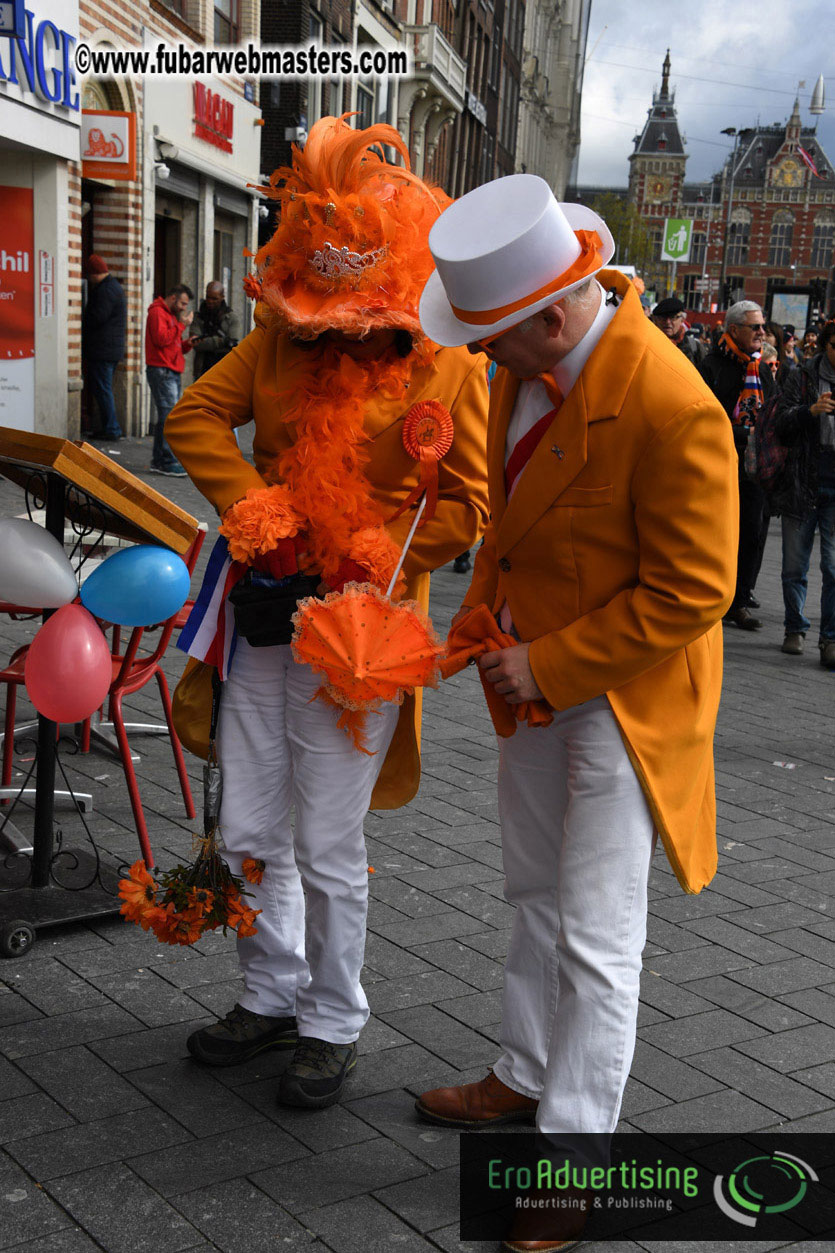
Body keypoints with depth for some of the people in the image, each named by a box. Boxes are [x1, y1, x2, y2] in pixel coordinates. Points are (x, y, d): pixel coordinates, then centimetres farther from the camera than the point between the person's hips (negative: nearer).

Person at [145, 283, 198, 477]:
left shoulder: (172, 315, 24)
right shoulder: (157, 312, -7)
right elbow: (161, 339, -21)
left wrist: (187, 343, 8)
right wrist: (182, 325, -15)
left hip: (172, 373, 10)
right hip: (161, 372, -10)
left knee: (166, 417, 9)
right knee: (169, 417, -12)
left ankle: (158, 461, 13)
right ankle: (168, 462, -12)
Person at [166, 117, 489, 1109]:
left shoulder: (446, 363, -6)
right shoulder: (283, 333, 5)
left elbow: (468, 506, -5)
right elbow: (198, 413, 6)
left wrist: (364, 567, -15)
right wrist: (254, 513, -8)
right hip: (265, 612, 5)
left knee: (328, 849, 4)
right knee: (249, 833, 14)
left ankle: (333, 1025, 25)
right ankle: (272, 997, 36)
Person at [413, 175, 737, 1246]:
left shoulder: (670, 406, -30)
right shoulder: (527, 363, -4)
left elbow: (691, 593, -24)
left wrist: (548, 665, -20)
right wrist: (482, 611, 2)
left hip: (622, 693, -8)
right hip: (536, 669, 8)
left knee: (595, 934, 2)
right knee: (534, 890, 22)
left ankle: (573, 1149, 20)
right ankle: (526, 1075, 43)